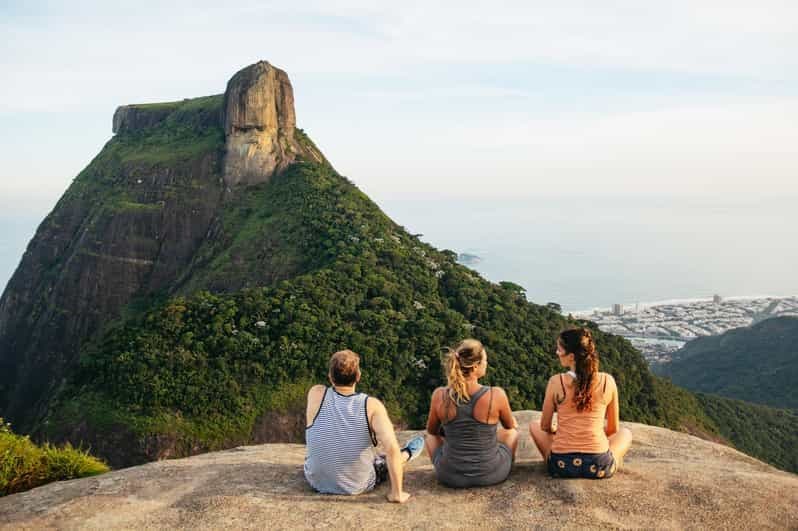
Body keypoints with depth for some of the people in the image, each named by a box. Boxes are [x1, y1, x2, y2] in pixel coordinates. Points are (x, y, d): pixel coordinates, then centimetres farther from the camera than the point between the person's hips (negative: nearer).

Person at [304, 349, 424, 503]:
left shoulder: (316, 394, -18)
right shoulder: (372, 405, -22)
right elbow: (391, 448, -31)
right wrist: (396, 493, -22)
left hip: (317, 480, 2)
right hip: (359, 486, -2)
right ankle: (407, 454, 58)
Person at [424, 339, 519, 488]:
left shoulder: (440, 396, -15)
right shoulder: (496, 395, -19)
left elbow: (431, 430, 6)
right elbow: (511, 424, 4)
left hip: (450, 476, 1)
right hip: (491, 474, -1)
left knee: (431, 436, 32)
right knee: (512, 431, 30)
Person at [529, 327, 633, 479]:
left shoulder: (556, 382, -8)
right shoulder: (607, 381, -5)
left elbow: (545, 427, 5)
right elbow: (613, 428, 9)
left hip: (561, 466, -1)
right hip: (599, 467, 1)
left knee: (534, 426, 28)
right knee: (625, 433, 33)